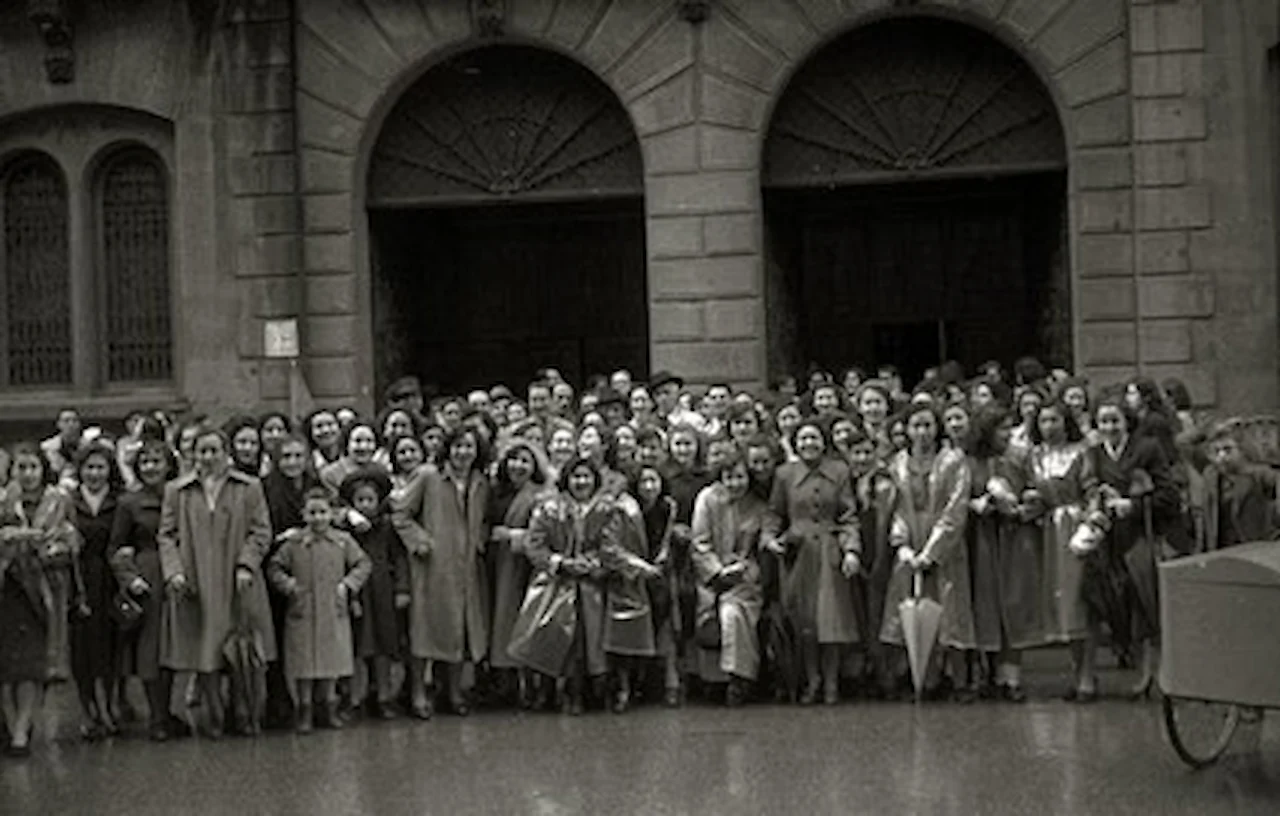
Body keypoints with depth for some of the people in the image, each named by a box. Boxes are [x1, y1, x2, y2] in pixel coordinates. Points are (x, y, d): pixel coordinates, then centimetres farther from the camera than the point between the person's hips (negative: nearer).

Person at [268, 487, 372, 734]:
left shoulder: (343, 541, 1)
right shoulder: (294, 544, -2)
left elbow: (363, 564, 7)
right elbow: (274, 568, 6)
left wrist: (348, 584, -5)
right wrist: (287, 584, -8)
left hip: (334, 614, 1)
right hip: (303, 613, -1)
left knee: (332, 661, 9)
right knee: (303, 663, 1)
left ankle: (328, 708, 23)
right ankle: (305, 711, 11)